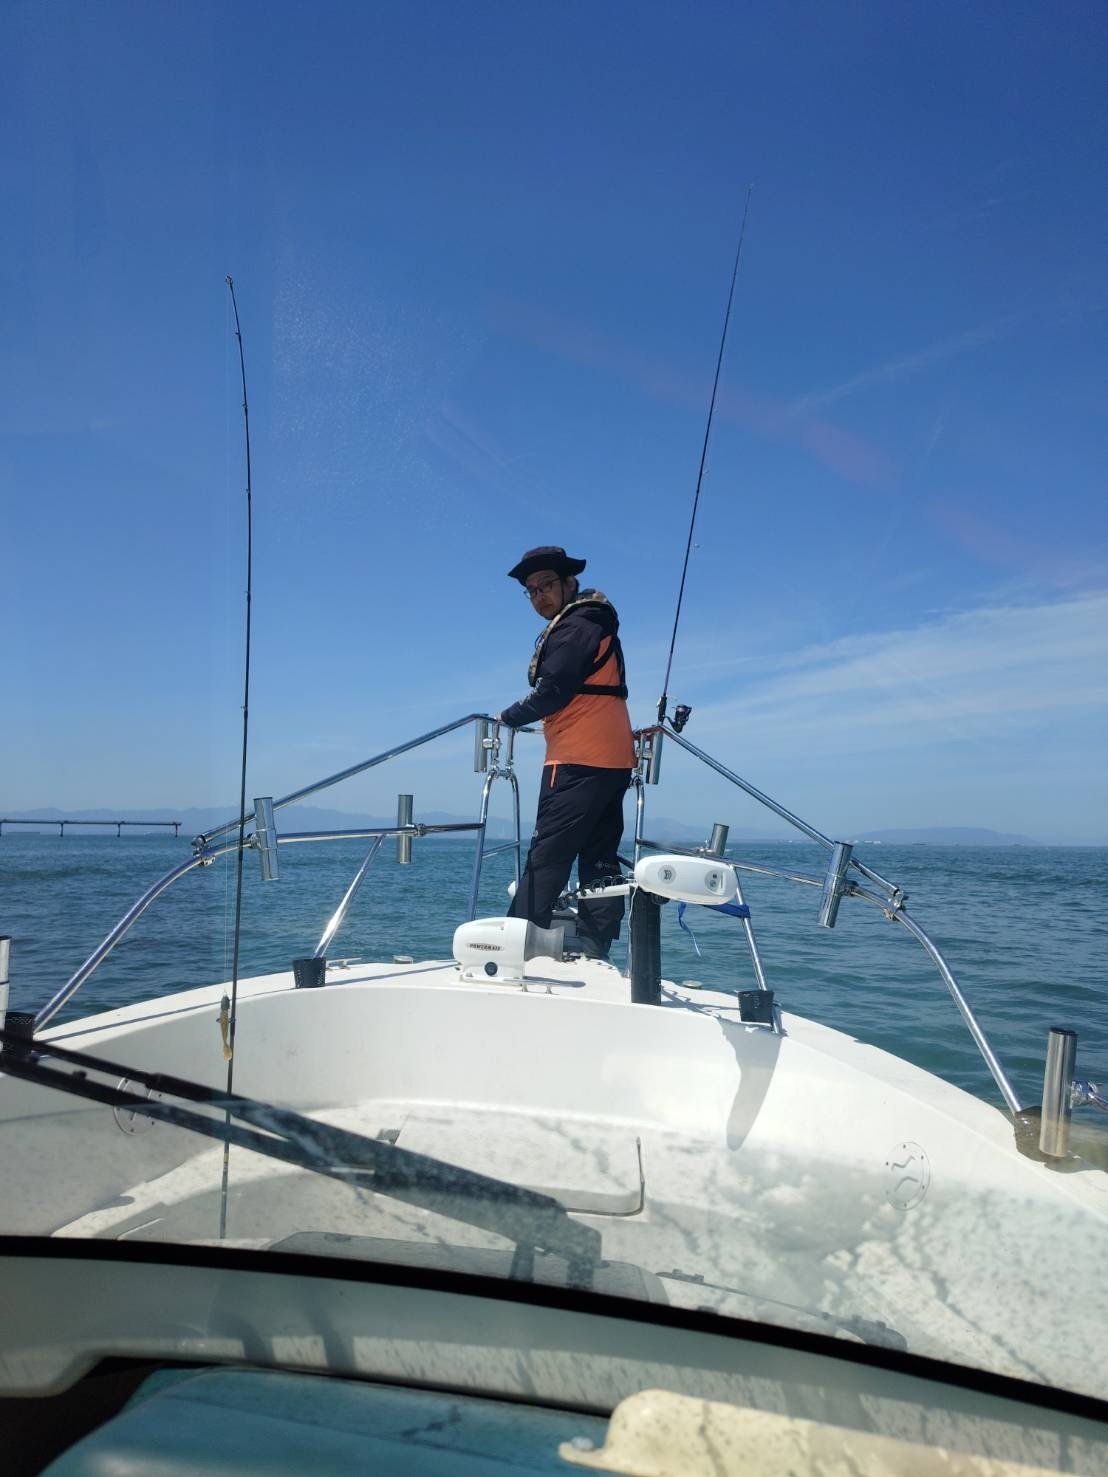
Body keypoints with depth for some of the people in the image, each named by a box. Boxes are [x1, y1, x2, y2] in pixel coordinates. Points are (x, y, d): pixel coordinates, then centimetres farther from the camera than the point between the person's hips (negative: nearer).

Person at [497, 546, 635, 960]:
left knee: (546, 857, -9)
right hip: (614, 759, 10)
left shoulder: (574, 628, -9)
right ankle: (593, 952, 8)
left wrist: (509, 718, -1)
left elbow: (552, 693, -14)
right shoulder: (592, 625, 22)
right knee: (600, 860, 6)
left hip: (578, 762, -10)